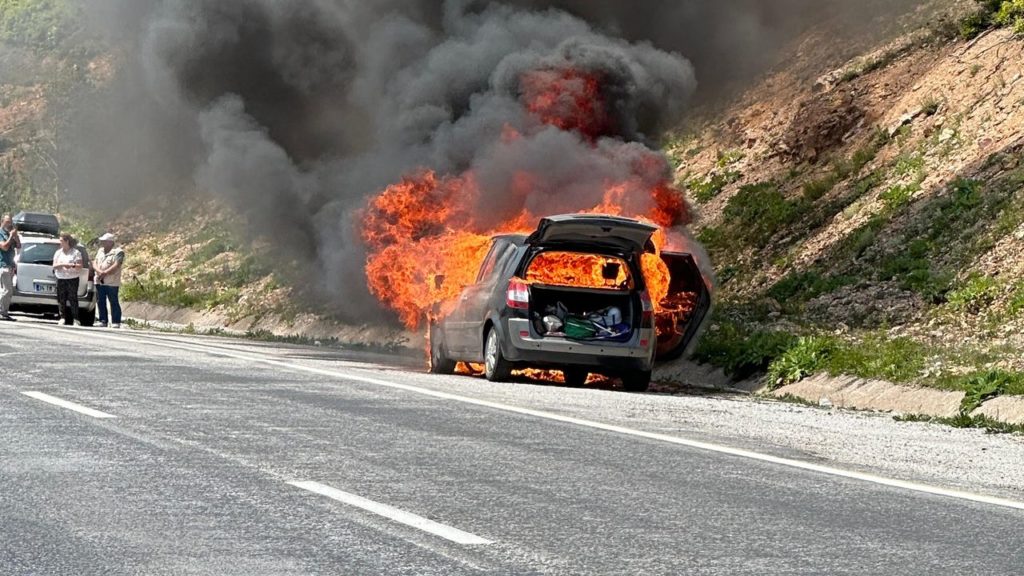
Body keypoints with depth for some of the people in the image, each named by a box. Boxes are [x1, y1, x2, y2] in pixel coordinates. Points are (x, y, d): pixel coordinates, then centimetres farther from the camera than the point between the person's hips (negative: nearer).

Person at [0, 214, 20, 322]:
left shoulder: (10, 234, 18)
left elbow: (18, 247, 16)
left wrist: (16, 236, 2)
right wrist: (11, 236, -11)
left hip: (10, 265, 9)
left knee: (10, 292, 9)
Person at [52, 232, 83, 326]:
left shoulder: (76, 253, 2)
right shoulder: (58, 253, 15)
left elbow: (80, 266, -3)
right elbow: (54, 266, 9)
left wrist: (72, 265, -21)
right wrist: (62, 265, -10)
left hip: (72, 279, -4)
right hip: (61, 279, 4)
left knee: (73, 299, -9)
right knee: (61, 299, -1)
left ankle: (75, 319, -7)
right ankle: (63, 318, 3)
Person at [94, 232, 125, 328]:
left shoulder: (118, 252, -6)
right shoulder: (100, 251, 17)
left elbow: (116, 266, -16)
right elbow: (95, 263, 11)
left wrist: (105, 273, -20)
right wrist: (99, 272, -10)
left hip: (112, 282, -7)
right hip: (99, 281, 7)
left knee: (114, 302, -5)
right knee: (101, 302, 7)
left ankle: (116, 322, -3)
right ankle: (103, 321, 13)